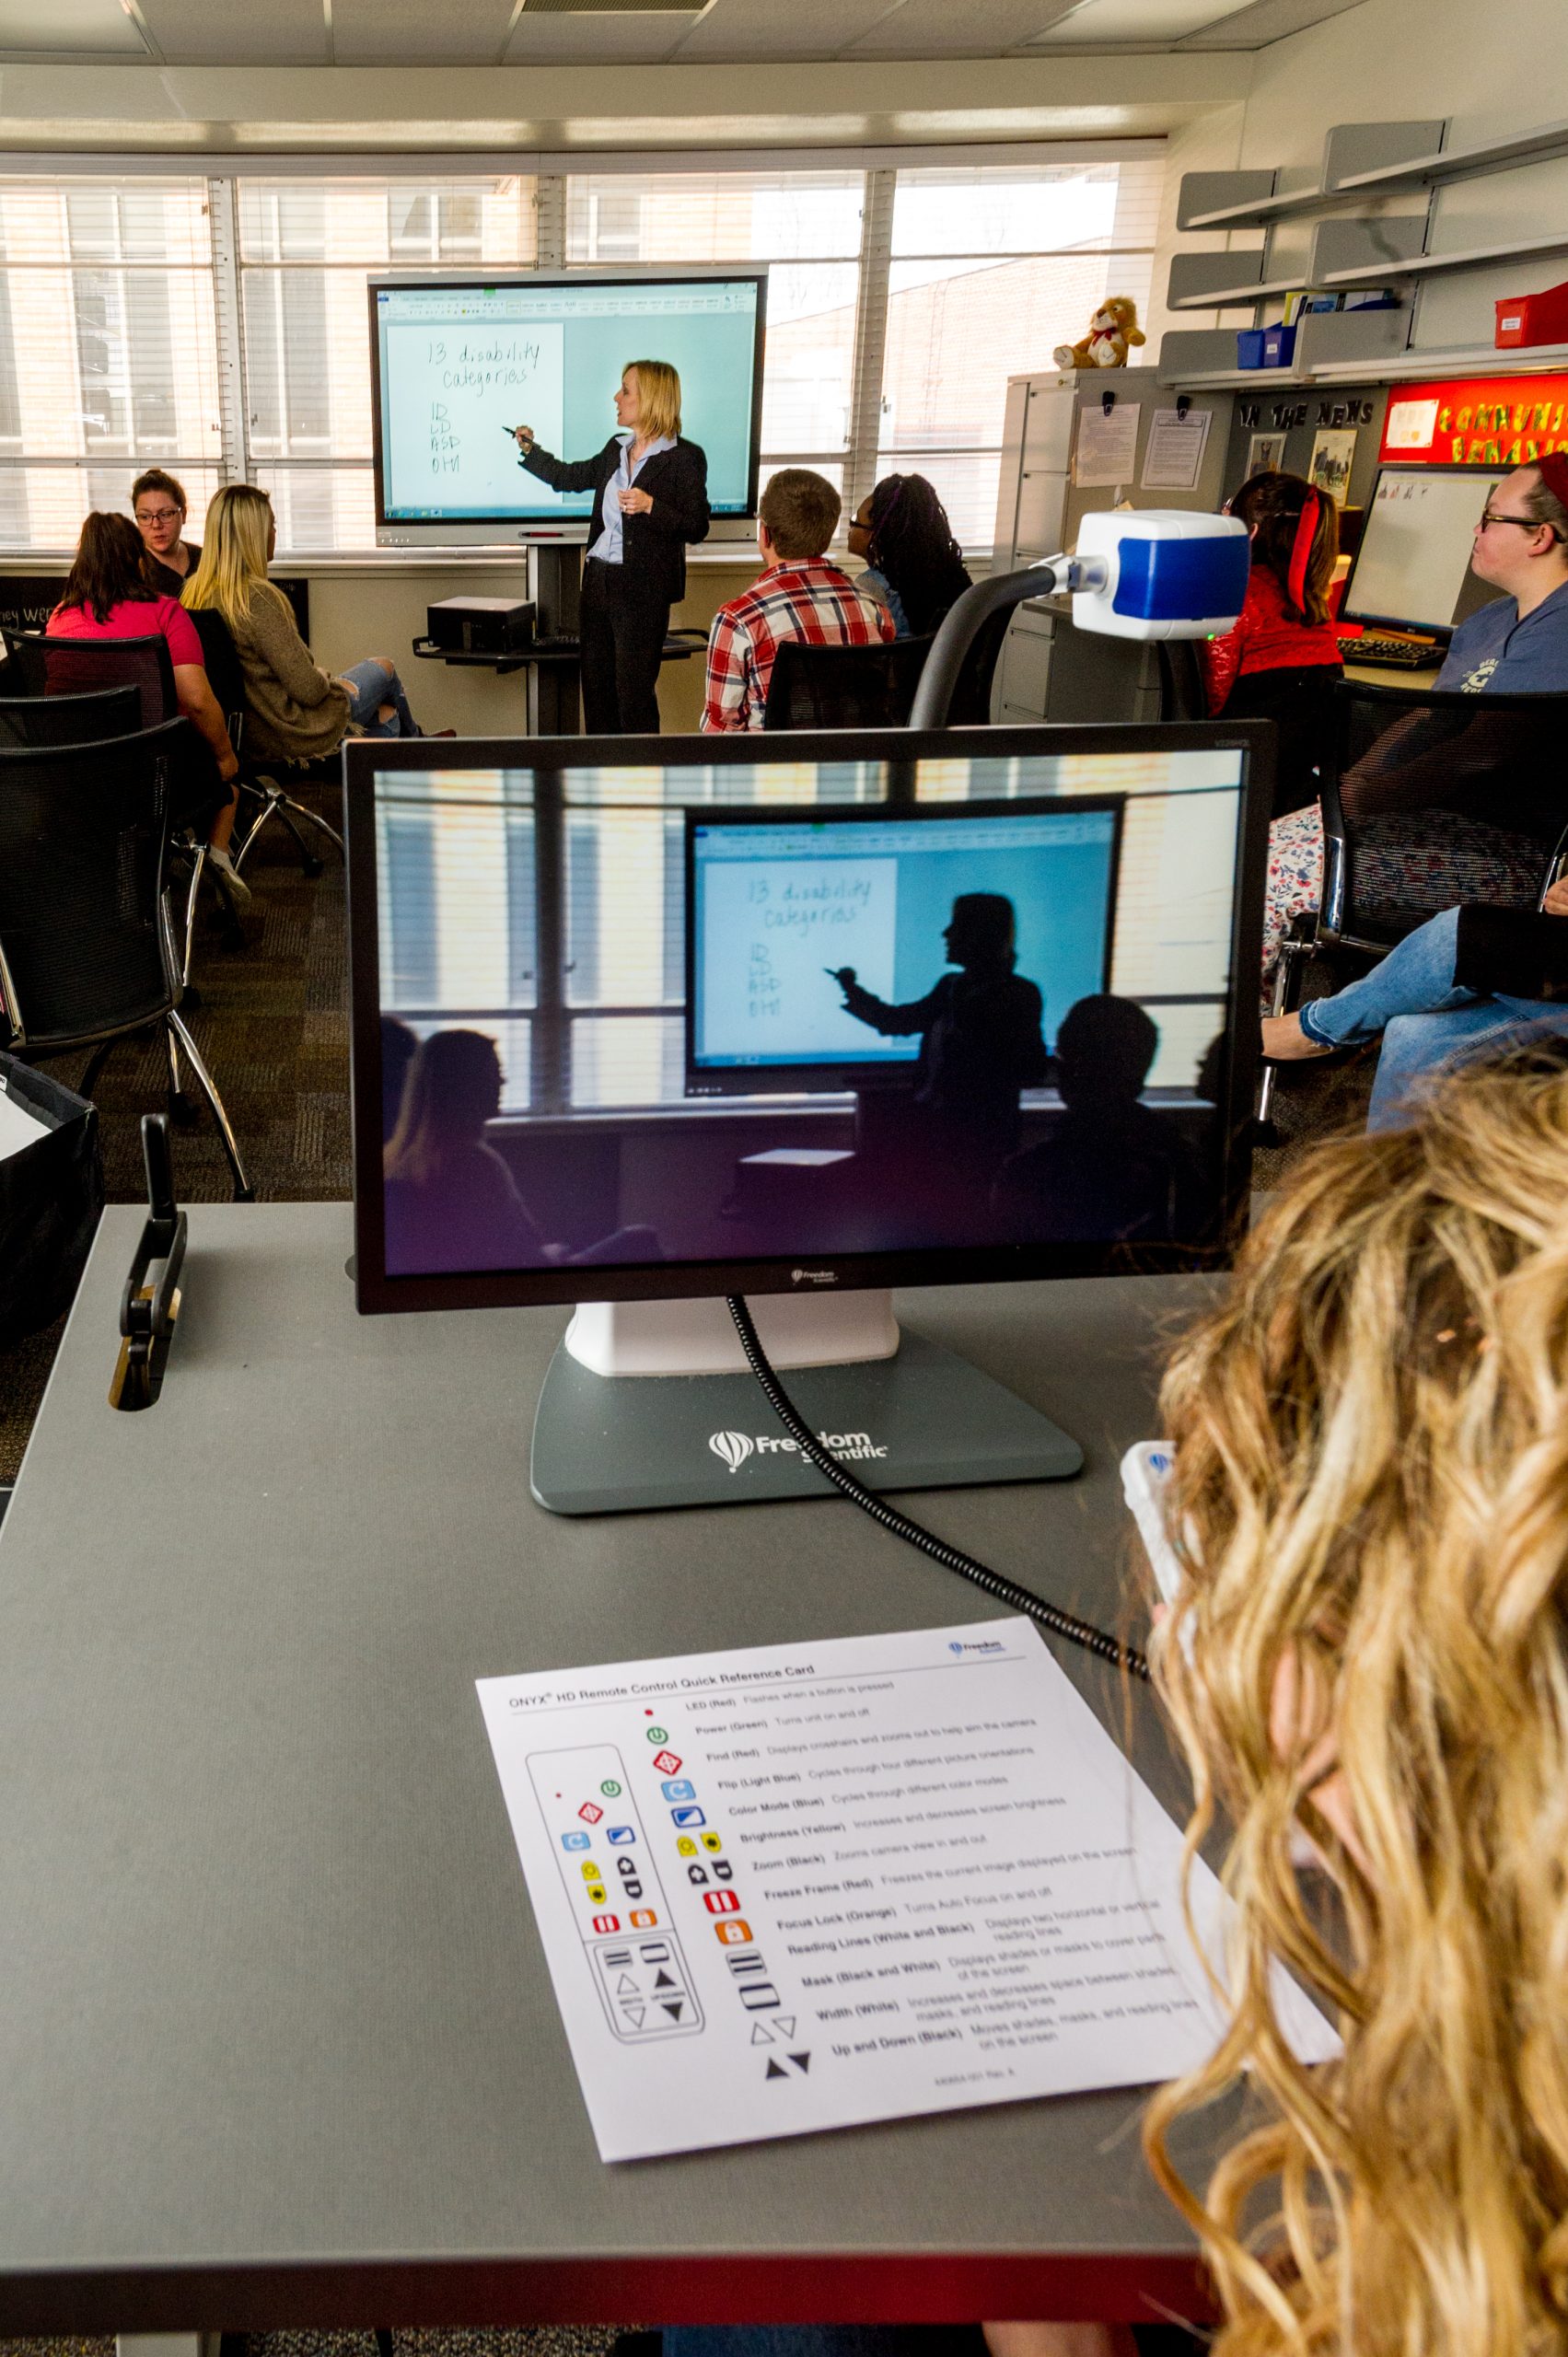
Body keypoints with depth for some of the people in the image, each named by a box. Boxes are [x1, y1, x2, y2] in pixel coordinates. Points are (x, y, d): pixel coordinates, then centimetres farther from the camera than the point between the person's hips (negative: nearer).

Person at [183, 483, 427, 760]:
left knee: (387, 715, 24)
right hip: (295, 734, -7)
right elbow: (309, 690, -27)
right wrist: (324, 676, -3)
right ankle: (414, 739, 52)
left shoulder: (195, 592, -3)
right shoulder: (258, 598, -29)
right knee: (383, 667, 21)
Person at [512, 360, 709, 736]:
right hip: (599, 579, 7)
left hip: (643, 590, -7)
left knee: (633, 692, -5)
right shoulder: (616, 449, 12)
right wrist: (529, 450, 23)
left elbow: (696, 528, -11)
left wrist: (650, 507, -23)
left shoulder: (685, 457, -8)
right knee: (595, 687, 11)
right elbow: (570, 477, 28)